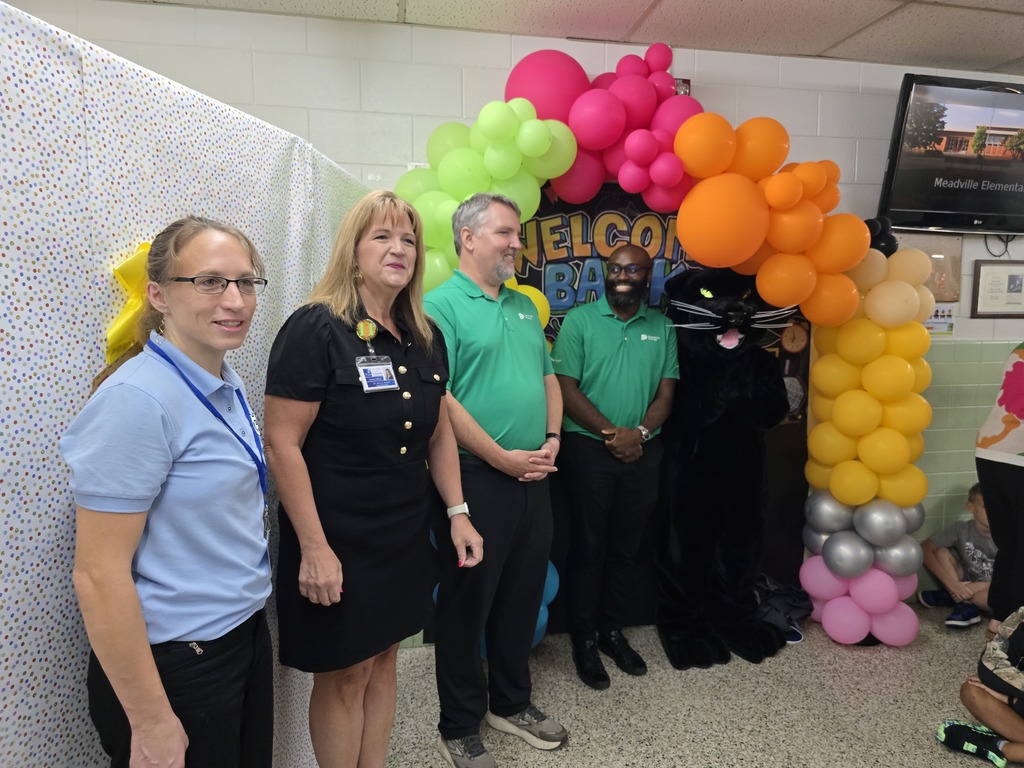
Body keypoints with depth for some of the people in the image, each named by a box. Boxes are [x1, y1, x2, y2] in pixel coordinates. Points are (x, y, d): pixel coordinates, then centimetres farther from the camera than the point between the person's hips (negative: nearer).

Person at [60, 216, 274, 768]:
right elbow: (99, 576, -23)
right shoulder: (137, 400, -23)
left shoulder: (226, 386, 2)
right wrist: (150, 723, -17)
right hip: (173, 664, -7)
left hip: (245, 635, 8)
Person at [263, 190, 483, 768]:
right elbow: (282, 444, -18)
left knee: (383, 657, 21)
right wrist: (314, 548, -19)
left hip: (407, 536, 6)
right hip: (339, 543, -6)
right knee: (344, 675, 11)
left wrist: (458, 513, 7)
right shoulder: (316, 329, -15)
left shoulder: (426, 337, 5)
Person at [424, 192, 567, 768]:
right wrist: (502, 458, -15)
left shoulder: (524, 306, 15)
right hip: (478, 478, -7)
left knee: (523, 596, 18)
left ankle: (512, 702, 38)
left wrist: (551, 439, 2)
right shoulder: (441, 305, -9)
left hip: (534, 477, 7)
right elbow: (438, 399, -18)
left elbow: (548, 377, 18)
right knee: (467, 603, 7)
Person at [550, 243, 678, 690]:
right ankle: (584, 640, 20)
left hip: (643, 452, 3)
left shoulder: (662, 328, 8)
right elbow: (566, 389, -8)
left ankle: (613, 631, 30)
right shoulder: (579, 320, -3)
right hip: (589, 449, -3)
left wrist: (639, 432, -12)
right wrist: (610, 432, -15)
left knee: (626, 548, 13)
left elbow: (666, 394, 5)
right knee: (588, 548, 5)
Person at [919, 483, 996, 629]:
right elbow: (924, 548, -20)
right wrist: (951, 583, -29)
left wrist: (977, 586, -26)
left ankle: (949, 597, -18)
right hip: (966, 586, 1)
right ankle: (966, 606, -22)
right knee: (940, 552, -20)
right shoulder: (961, 529, -14)